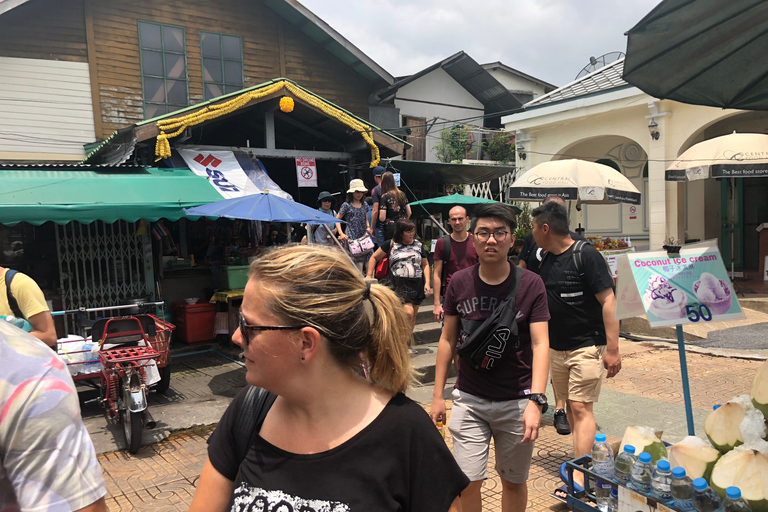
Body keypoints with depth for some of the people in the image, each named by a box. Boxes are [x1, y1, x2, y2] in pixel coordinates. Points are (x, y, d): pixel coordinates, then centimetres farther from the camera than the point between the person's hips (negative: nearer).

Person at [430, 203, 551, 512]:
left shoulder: (531, 285, -9)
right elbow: (448, 340, 5)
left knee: (513, 481, 15)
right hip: (469, 399, 1)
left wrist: (535, 400, -24)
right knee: (467, 483, 0)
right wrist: (438, 395, 4)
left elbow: (540, 345, -13)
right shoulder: (459, 283, -2)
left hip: (516, 402, -1)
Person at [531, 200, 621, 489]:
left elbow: (608, 301, -16)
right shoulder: (546, 260, 8)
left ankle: (578, 479, -7)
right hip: (556, 347, 7)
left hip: (586, 346, -7)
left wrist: (612, 349, -20)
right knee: (570, 406, 12)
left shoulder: (586, 255, -14)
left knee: (581, 408, -9)